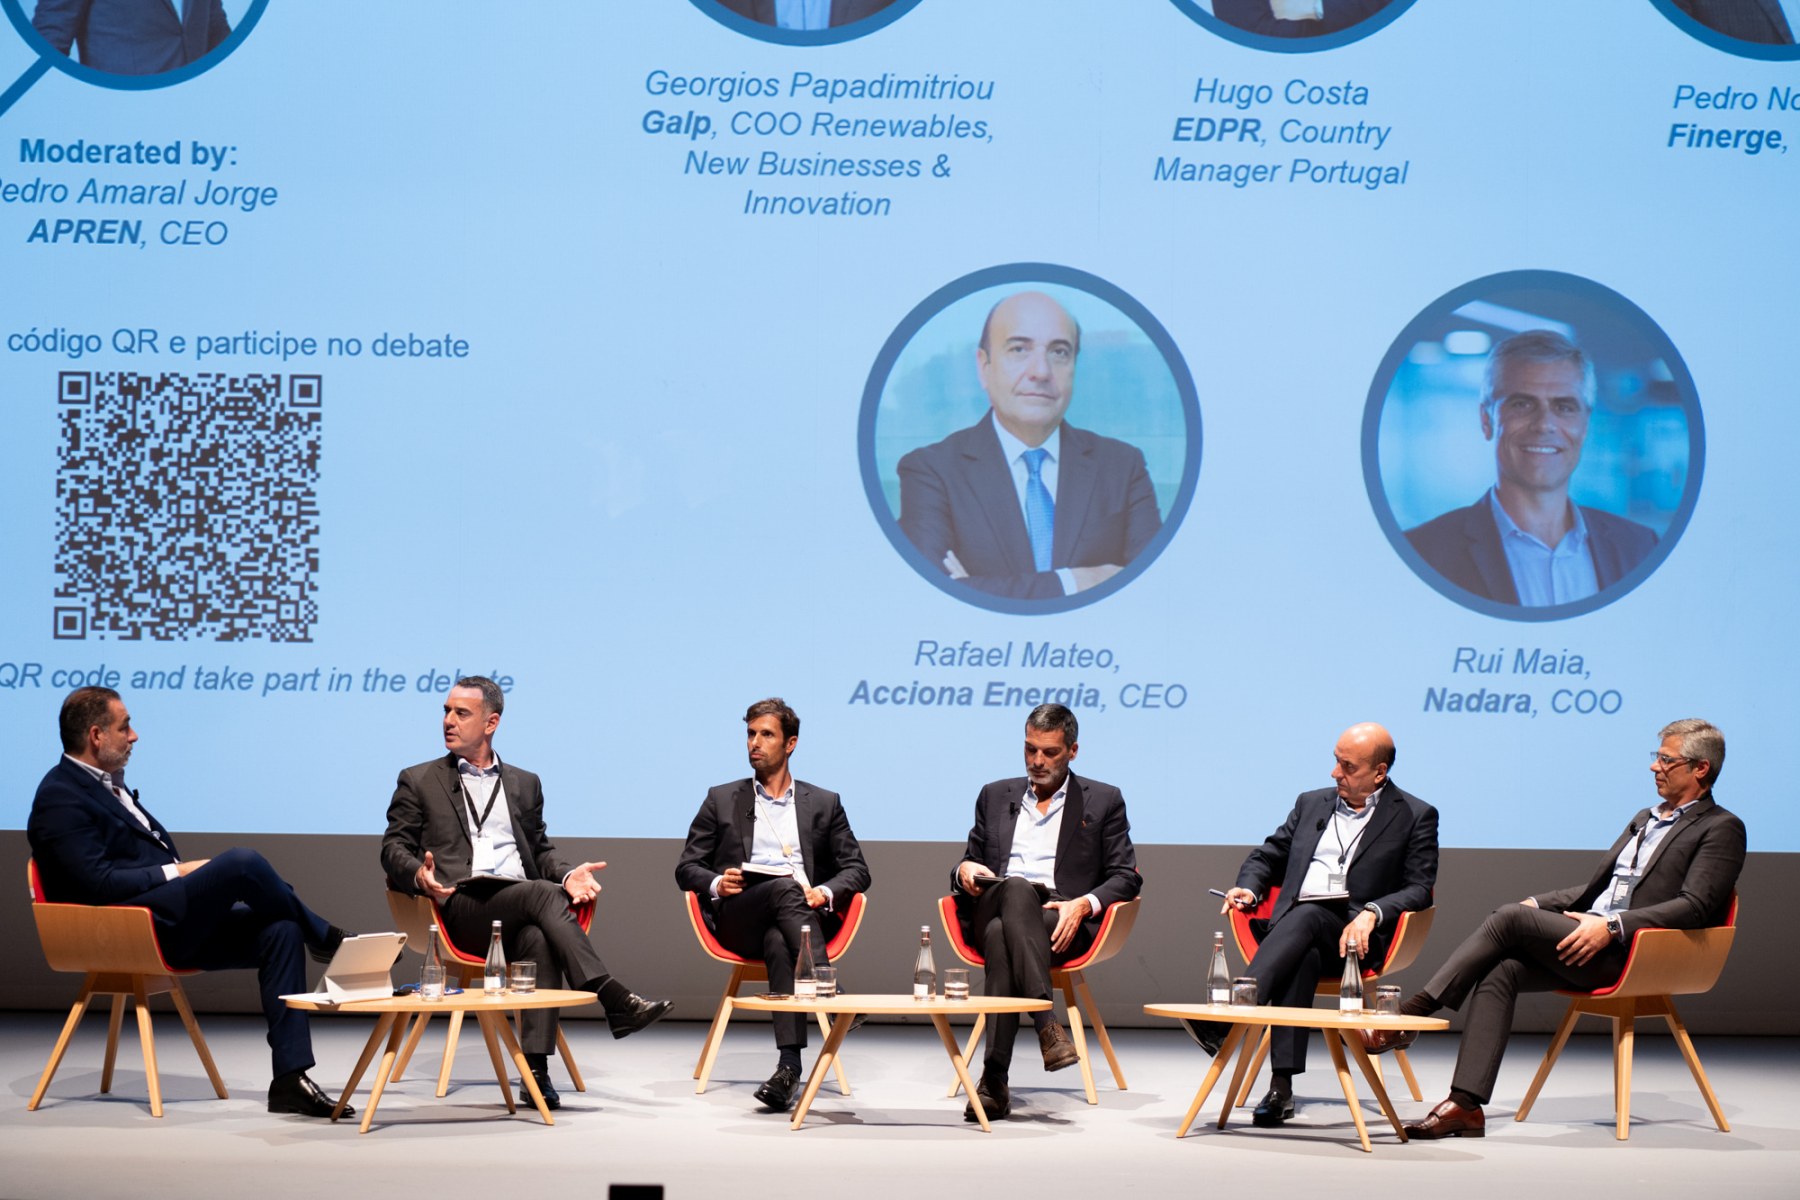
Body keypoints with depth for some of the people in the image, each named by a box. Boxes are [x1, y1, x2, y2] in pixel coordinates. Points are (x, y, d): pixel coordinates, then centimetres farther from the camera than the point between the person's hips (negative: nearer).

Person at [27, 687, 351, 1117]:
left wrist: (183, 871, 4)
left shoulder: (107, 784, 21)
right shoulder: (59, 799, -10)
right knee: (243, 863, -24)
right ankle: (324, 939, 4)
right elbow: (99, 884, -19)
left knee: (279, 932, -8)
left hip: (170, 927, 10)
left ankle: (290, 1078, -13)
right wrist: (176, 872, -12)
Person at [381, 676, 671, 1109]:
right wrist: (419, 875, -15)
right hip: (462, 907, -3)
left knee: (539, 939, -35)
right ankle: (615, 1000, -40)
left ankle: (536, 1072, -41)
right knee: (543, 894, -33)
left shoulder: (524, 784, 27)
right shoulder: (418, 781, 18)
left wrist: (567, 874, 1)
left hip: (520, 904, 3)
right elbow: (394, 848, 9)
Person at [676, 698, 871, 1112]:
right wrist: (715, 884, -8)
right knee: (785, 888, -36)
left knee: (778, 942, -39)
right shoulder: (722, 800, 20)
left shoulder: (824, 804, 21)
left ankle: (789, 1065, -52)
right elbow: (687, 867, 16)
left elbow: (857, 870, 15)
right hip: (740, 918, 0)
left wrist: (825, 892, -9)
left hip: (807, 917, 0)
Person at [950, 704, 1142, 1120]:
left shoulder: (1103, 801, 16)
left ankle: (994, 1081, -45)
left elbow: (1126, 878, 9)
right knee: (1017, 889, -38)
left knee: (1002, 936, -38)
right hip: (992, 910, 2)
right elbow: (968, 863, 28)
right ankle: (1047, 1023, -50)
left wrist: (1083, 904, -12)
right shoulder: (996, 796, 26)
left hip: (1062, 921, -2)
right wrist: (965, 870, 2)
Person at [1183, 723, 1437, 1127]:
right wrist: (1248, 887, 7)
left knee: (1305, 917, -37)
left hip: (1356, 937, -3)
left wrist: (1371, 913, -19)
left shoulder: (1415, 817, 9)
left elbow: (1419, 891, 0)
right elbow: (1269, 855, 30)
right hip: (1293, 927, 3)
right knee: (1304, 957, -35)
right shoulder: (1312, 803, 24)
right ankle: (1281, 1086, -47)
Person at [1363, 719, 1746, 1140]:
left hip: (1629, 953, -8)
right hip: (1587, 945, 8)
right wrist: (1538, 903, 12)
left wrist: (1612, 926, -21)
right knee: (1498, 971, -18)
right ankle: (1465, 1105, -25)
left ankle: (1408, 1017, -19)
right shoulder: (1644, 820, 28)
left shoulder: (1721, 829, 1)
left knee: (1509, 918, -21)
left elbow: (1694, 907, -13)